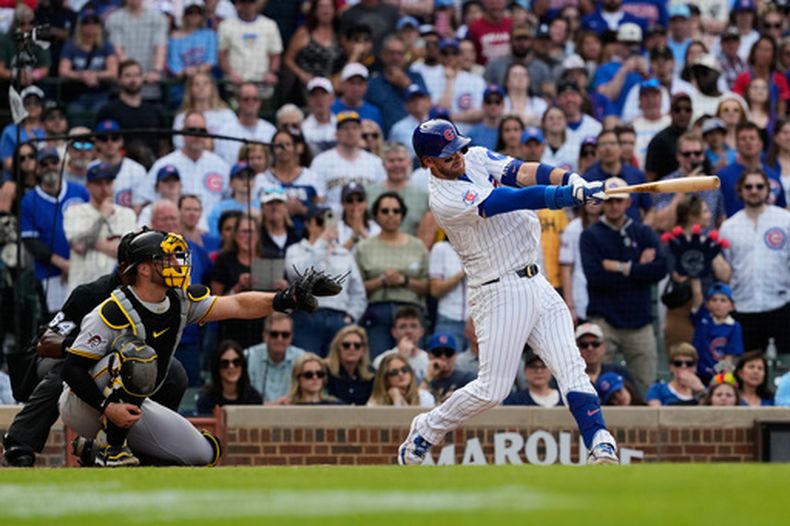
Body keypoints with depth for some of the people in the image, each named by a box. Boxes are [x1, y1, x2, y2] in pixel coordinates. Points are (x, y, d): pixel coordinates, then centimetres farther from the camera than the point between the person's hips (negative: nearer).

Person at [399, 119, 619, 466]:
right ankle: (426, 431, 17)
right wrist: (572, 194, -32)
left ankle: (600, 445, -13)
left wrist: (571, 179, -26)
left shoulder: (476, 158, 7)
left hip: (534, 281, 7)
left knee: (570, 365, -6)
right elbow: (517, 200, -26)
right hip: (499, 293, -7)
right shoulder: (444, 199, -17)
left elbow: (523, 172, -8)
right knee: (492, 389, -4)